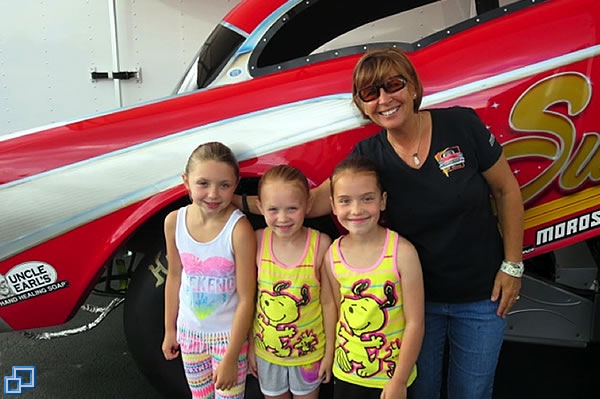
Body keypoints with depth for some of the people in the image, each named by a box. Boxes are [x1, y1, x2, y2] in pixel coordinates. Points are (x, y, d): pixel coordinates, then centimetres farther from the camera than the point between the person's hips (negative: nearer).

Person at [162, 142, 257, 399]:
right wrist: (169, 329, 10)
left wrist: (231, 358, -16)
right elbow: (175, 276, 3)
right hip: (189, 331, 4)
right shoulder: (174, 221, -11)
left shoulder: (239, 229, -25)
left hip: (229, 334, -4)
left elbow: (246, 298, -19)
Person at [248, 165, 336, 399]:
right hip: (266, 350, 2)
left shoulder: (321, 244, -19)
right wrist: (250, 345, 2)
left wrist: (329, 351, -5)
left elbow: (328, 302, -11)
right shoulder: (257, 242, -14)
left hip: (309, 351, -2)